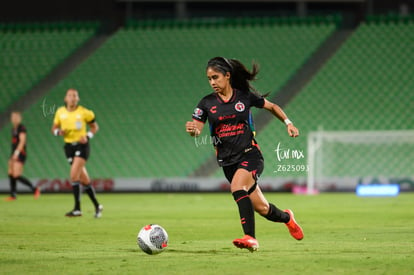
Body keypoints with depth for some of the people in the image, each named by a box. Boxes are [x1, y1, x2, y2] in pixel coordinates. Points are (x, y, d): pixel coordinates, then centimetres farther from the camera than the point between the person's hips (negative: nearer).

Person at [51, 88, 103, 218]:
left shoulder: (84, 112, -5)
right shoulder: (60, 112, 4)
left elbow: (95, 127, 6)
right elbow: (54, 128, 14)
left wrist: (87, 136, -11)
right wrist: (58, 132, -9)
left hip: (82, 145, -4)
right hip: (69, 146, 4)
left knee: (74, 175, -17)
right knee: (84, 179, 6)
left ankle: (77, 209, -14)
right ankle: (97, 206, 20)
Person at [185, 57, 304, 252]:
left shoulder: (245, 96, 0)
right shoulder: (207, 103, 3)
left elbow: (272, 107, 14)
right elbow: (196, 128, -7)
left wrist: (288, 123, 3)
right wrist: (192, 130, -30)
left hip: (250, 155, -3)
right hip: (227, 161, 3)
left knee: (237, 186, -33)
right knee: (261, 208, 6)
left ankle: (250, 238, -36)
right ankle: (286, 218, 39)